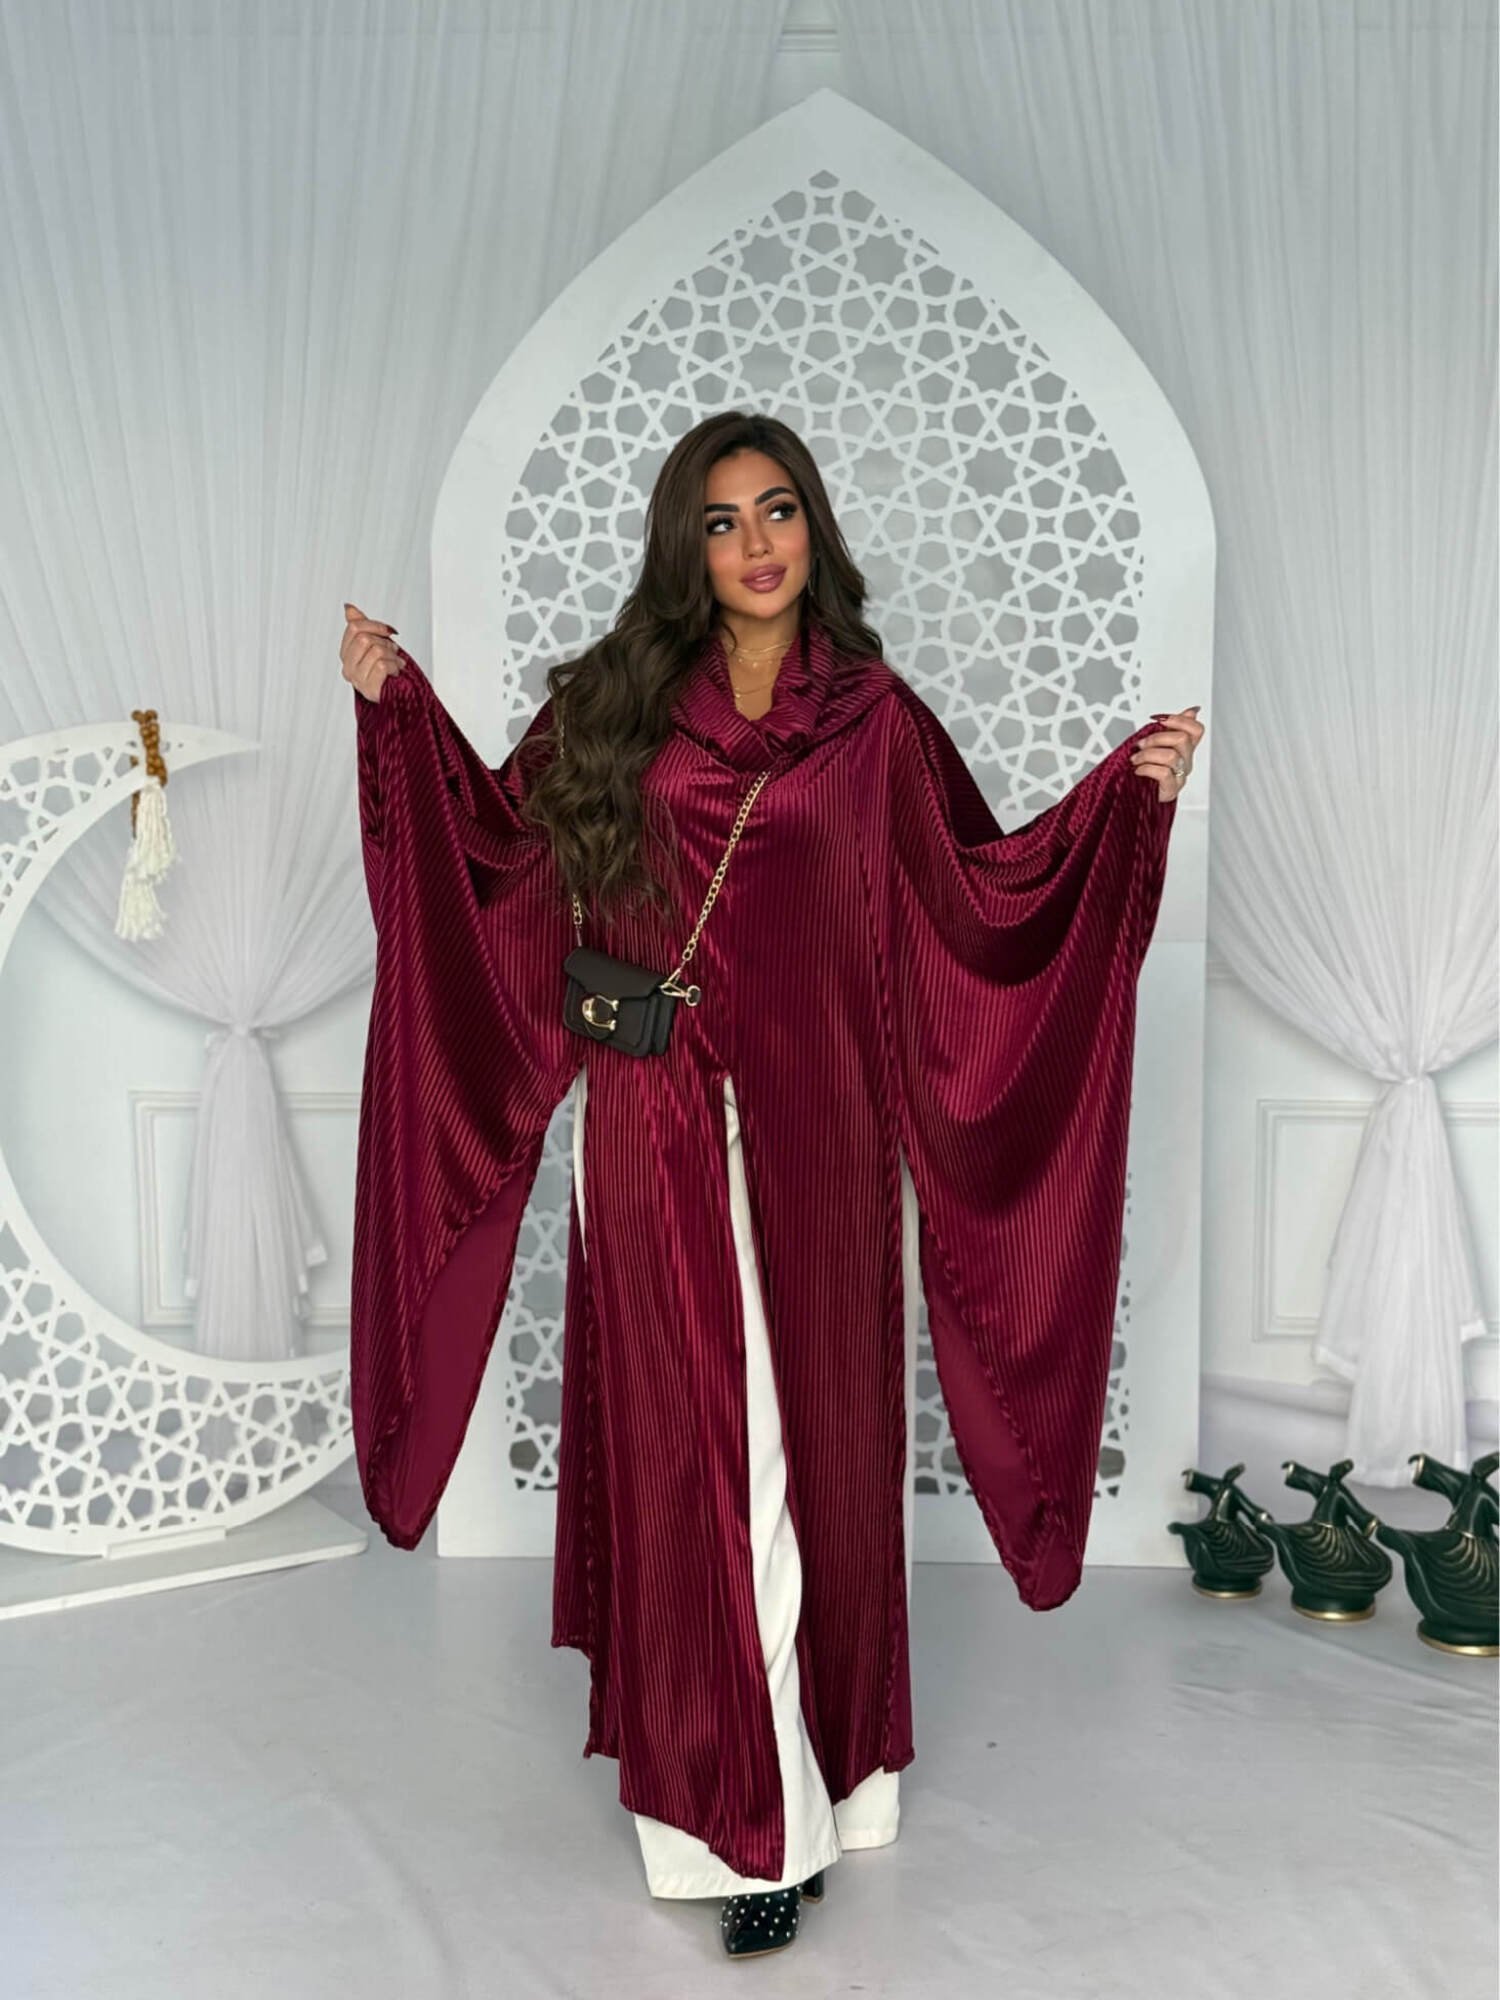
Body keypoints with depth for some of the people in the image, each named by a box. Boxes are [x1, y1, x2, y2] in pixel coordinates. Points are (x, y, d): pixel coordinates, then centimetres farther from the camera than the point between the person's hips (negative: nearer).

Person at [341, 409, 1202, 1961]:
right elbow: (499, 836, 13)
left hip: (813, 1129, 0)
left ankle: (800, 1771, 28)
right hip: (657, 1129, 1)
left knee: (813, 1434, 7)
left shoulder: (873, 716, 4)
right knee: (684, 1441, 5)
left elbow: (983, 888, 4)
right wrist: (397, 701, 9)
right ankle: (740, 1804, 20)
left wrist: (1125, 797, -5)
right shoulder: (616, 702, 7)